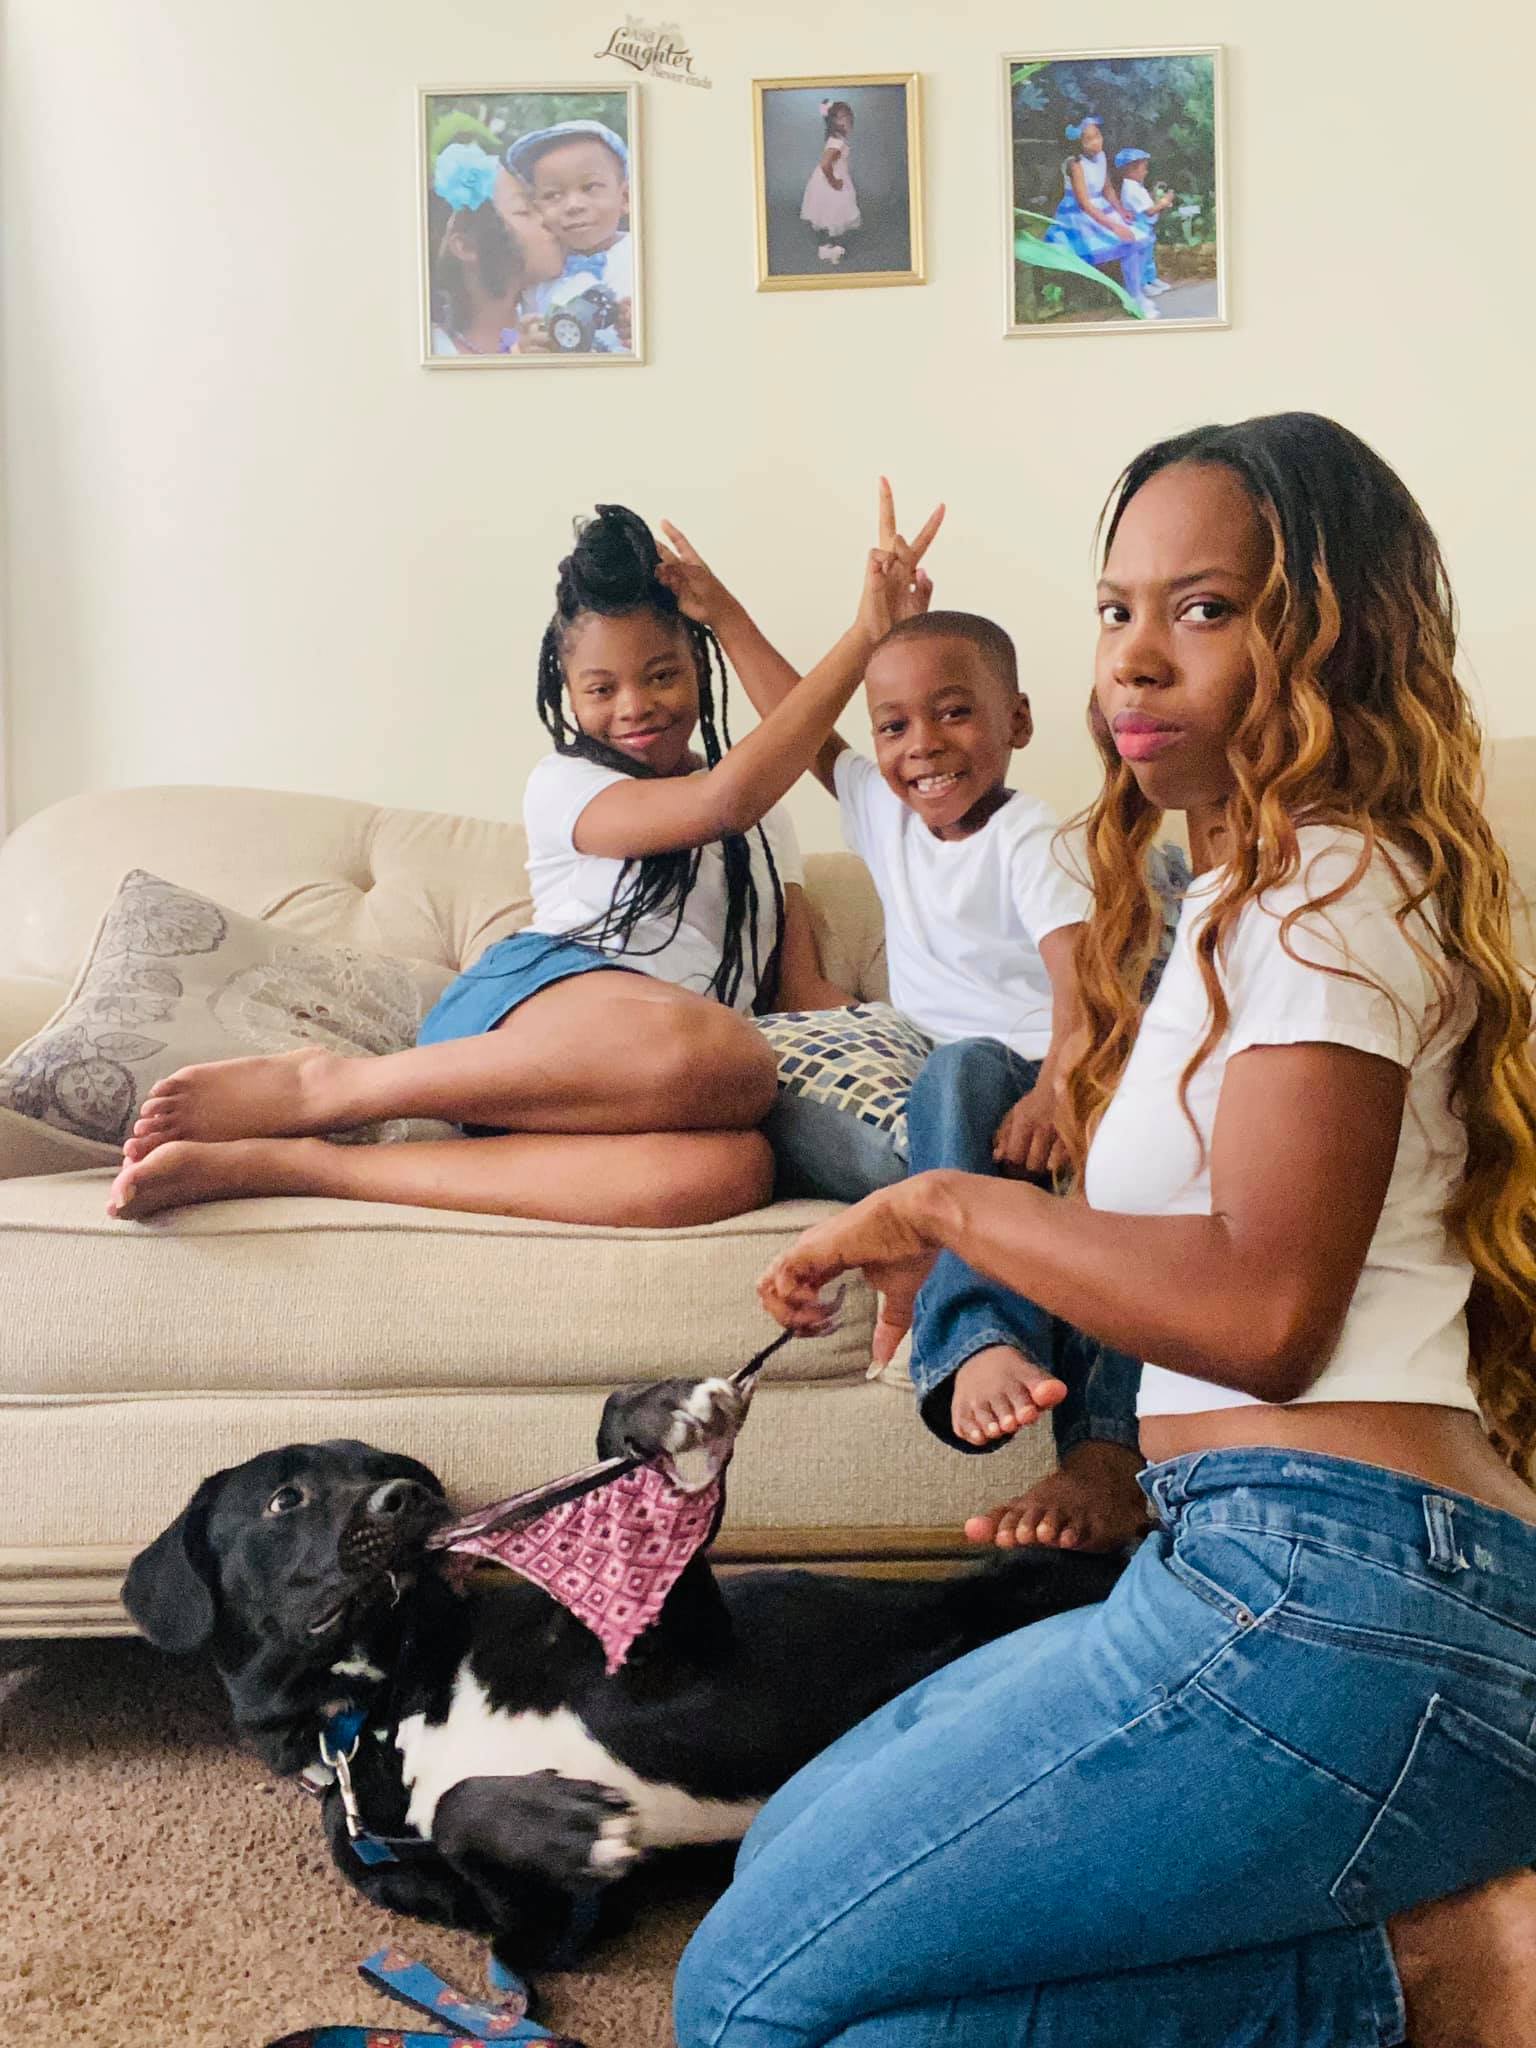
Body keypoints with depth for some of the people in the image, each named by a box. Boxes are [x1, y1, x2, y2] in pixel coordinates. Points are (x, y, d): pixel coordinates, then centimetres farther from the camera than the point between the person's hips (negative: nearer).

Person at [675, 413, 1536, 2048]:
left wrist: (947, 1210, -9)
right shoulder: (1241, 896, 23)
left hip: (1333, 1584, -10)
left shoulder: (1332, 887, -7)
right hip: (1265, 1567, 10)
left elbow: (1264, 1309, -18)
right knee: (788, 1850, 12)